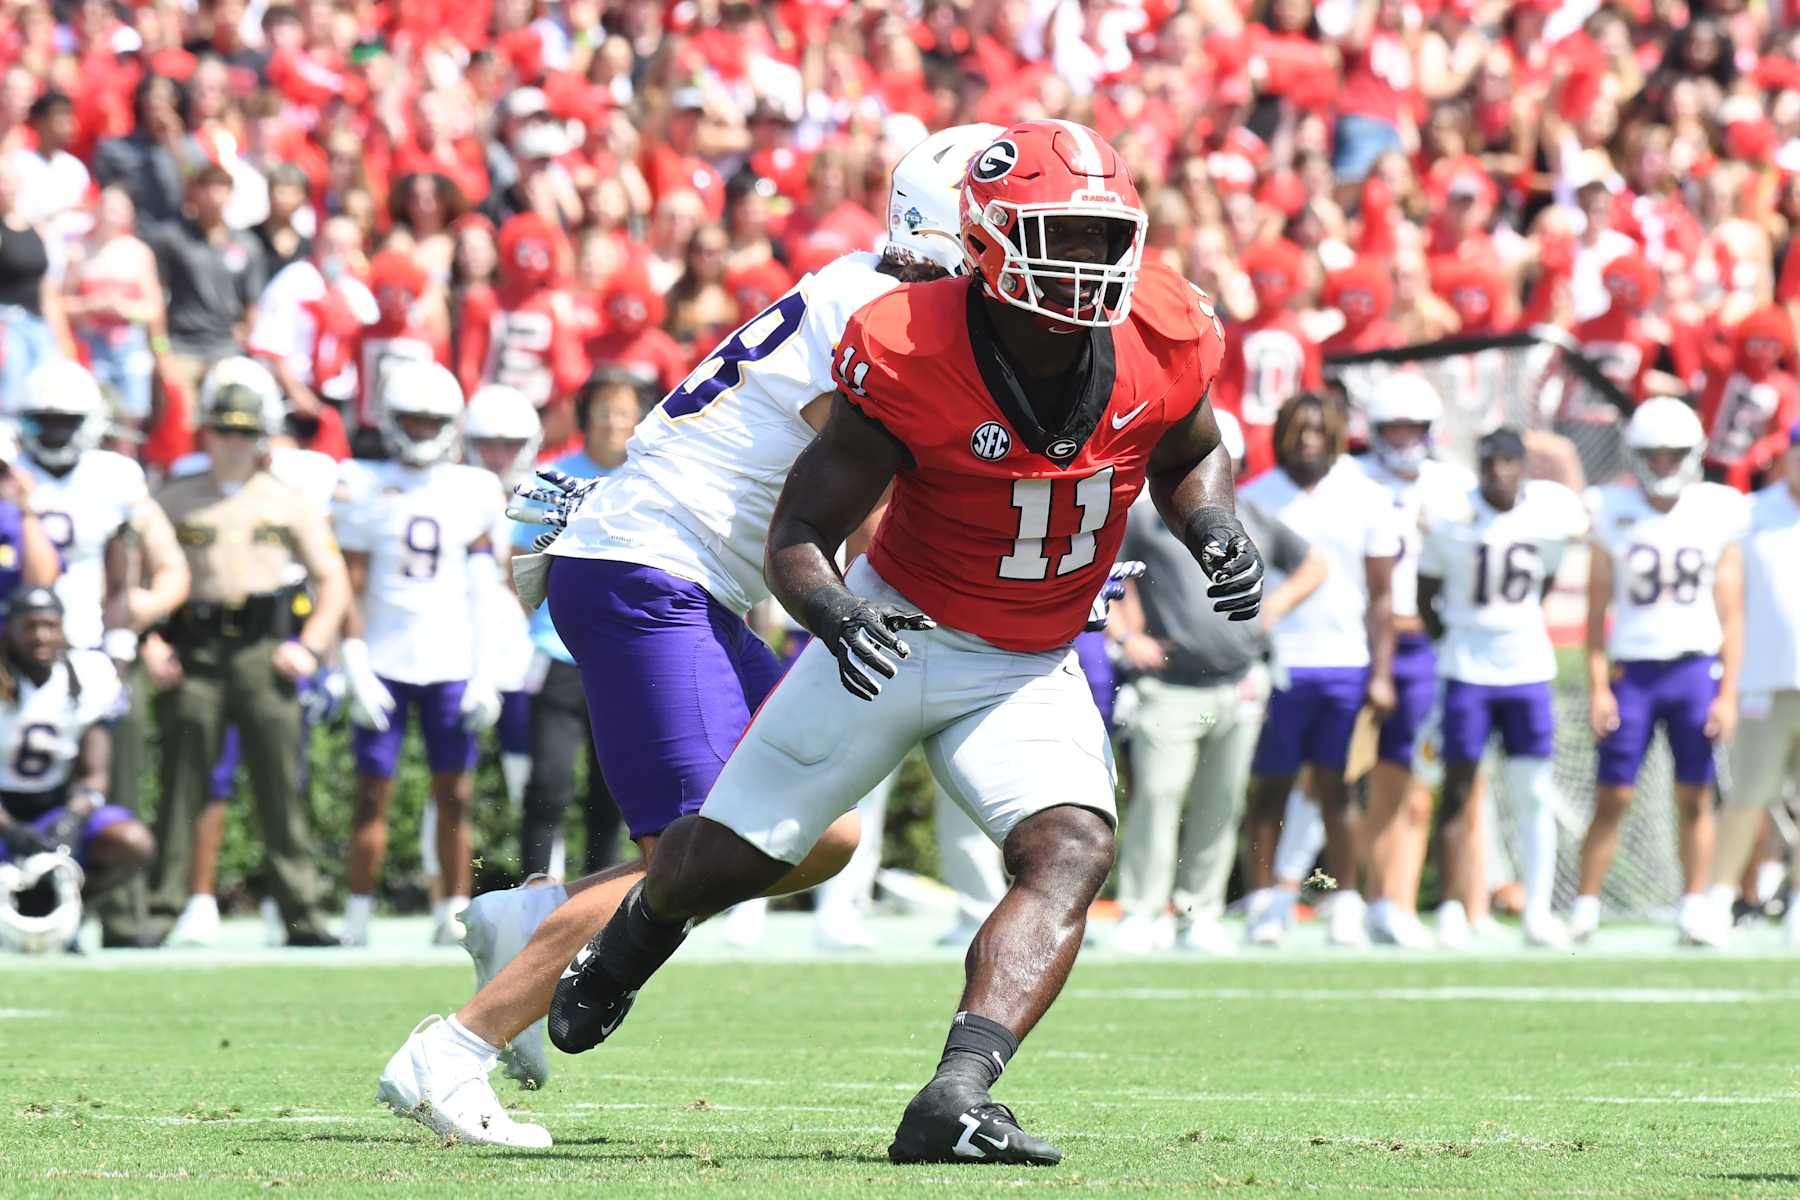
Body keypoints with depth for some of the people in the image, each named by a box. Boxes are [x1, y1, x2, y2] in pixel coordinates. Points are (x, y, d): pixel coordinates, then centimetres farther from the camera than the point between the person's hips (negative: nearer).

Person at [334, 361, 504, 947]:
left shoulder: (471, 492, 6)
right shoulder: (366, 490, 2)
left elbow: (482, 592, 7)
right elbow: (352, 588, 2)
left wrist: (485, 673, 2)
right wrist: (356, 667, -5)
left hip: (452, 664, 1)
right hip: (385, 663, -1)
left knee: (455, 795, -1)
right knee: (373, 793, -1)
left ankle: (454, 910, 4)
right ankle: (358, 912, 4)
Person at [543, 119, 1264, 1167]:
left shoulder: (1161, 341, -15)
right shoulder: (910, 356, -26)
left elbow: (1190, 456, 10)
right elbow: (800, 534, -18)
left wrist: (1217, 533, -12)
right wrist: (835, 611, -40)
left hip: (1031, 673, 3)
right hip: (897, 636, -2)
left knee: (1075, 853, -25)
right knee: (724, 860, 7)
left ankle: (953, 1101, -36)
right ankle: (623, 952, 45)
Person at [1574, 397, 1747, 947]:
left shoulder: (1716, 515, 2)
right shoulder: (1614, 512, 2)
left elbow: (1731, 615, 4)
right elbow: (1597, 611, 3)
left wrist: (1728, 692, -1)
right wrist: (1597, 687, -4)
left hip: (1696, 668, 0)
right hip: (1632, 669, 0)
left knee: (1695, 797, 2)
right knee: (1612, 797, -2)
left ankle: (1695, 907, 9)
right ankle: (1584, 907, 4)